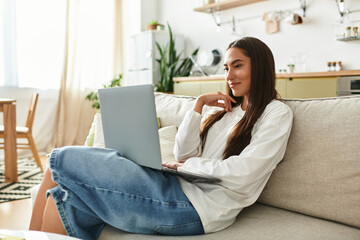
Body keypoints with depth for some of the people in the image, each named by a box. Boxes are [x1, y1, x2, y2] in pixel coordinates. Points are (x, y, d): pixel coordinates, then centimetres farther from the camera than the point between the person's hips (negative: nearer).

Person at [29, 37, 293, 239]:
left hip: (197, 206, -7)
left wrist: (189, 164, -3)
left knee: (62, 159, -8)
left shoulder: (276, 113, 3)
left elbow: (242, 174, -11)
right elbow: (183, 154, 11)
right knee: (64, 197, -11)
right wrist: (199, 104, 8)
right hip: (177, 187, 8)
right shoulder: (228, 110, 24)